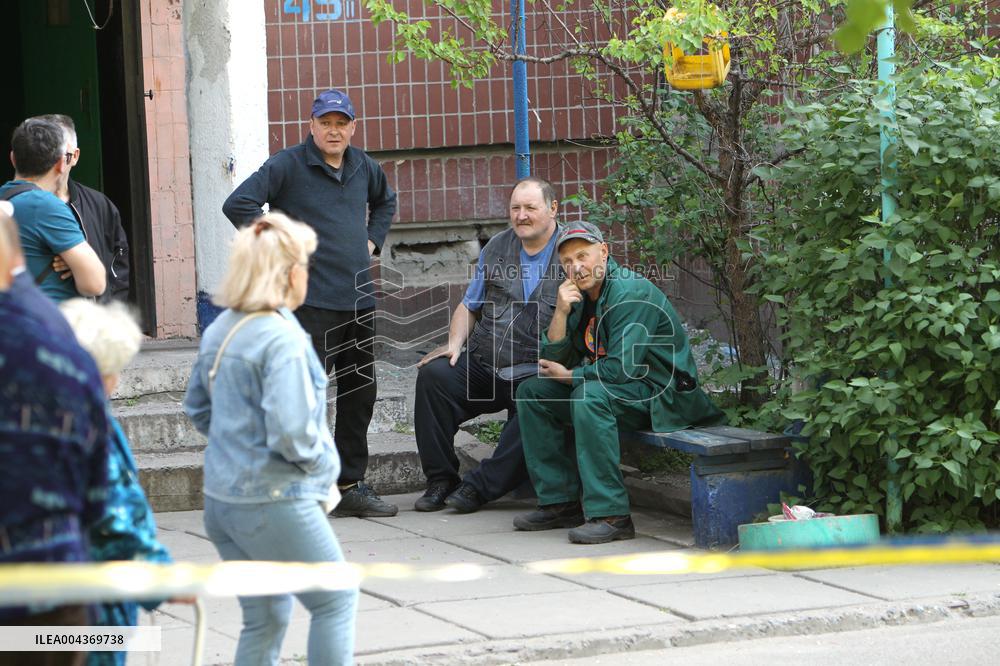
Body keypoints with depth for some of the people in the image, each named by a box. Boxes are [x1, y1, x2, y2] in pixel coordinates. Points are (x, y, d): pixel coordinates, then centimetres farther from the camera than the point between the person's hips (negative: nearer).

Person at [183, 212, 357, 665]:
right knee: (336, 599, 8)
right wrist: (324, 468, -9)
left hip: (222, 497, 8)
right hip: (275, 502, -8)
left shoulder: (219, 330, 7)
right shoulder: (281, 338, -20)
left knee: (265, 617, 17)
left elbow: (197, 407, 18)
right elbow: (290, 430, -25)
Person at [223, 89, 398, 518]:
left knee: (360, 395, 11)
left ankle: (350, 486, 20)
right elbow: (238, 205, -15)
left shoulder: (363, 168, 13)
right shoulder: (287, 166, -7)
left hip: (359, 300, 7)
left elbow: (385, 201, 35)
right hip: (311, 301, -7)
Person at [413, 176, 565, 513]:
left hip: (534, 374, -5)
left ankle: (480, 486, -24)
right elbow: (469, 306, 23)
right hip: (482, 364, 5)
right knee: (434, 374, -22)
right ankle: (440, 480, -12)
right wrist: (454, 344, 4)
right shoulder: (497, 248, 15)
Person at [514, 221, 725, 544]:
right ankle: (560, 502, 3)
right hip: (617, 389, 9)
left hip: (663, 396, -9)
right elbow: (552, 362, 2)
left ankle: (610, 515, -34)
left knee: (590, 395, -35)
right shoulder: (579, 297, 7)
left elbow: (621, 368, -26)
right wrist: (560, 314, -13)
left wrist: (569, 376, -11)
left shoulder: (632, 292, -19)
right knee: (532, 392, 6)